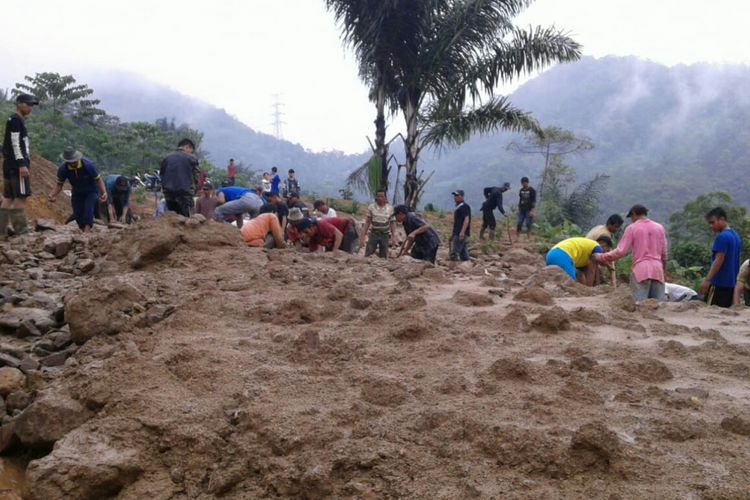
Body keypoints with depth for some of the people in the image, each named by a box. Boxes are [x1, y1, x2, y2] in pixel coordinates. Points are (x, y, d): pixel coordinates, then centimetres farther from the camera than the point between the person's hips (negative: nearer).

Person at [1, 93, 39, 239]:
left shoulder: (18, 121, 22)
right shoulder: (16, 120, -9)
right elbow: (15, 143, -17)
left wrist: (25, 161, 23)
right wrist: (22, 165, -22)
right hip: (17, 164, -10)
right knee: (21, 197, -10)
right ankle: (21, 232, -11)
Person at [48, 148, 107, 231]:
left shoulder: (88, 165, -30)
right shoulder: (63, 169, -21)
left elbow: (98, 180, -22)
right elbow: (59, 185, -9)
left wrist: (104, 193, -37)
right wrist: (51, 195, -28)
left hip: (91, 191, -3)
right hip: (77, 192, 3)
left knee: (88, 209, -26)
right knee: (77, 214, -1)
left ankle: (87, 230, -34)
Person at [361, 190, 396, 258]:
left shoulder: (390, 208, -5)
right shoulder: (371, 207, -5)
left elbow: (392, 222, 0)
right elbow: (368, 222, -1)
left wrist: (393, 236, -5)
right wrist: (363, 235, -3)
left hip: (385, 235, 1)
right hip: (373, 234, 0)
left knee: (383, 257, 7)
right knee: (368, 255, -2)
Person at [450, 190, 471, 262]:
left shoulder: (464, 207, -11)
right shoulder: (458, 207, 19)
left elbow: (466, 220, -21)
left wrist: (462, 232, -30)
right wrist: (453, 233, 26)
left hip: (461, 234, -10)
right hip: (457, 234, 10)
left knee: (454, 254, -15)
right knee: (464, 254, 11)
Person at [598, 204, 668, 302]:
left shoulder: (632, 228, 2)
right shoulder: (659, 227, 13)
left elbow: (621, 251, -4)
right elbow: (664, 253, 16)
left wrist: (601, 257, 6)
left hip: (640, 270, -3)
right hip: (657, 269, 3)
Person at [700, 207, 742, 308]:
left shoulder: (722, 237, -12)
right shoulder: (735, 235, 16)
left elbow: (719, 260, -19)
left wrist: (707, 280, -22)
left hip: (719, 283, -9)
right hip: (731, 283, 9)